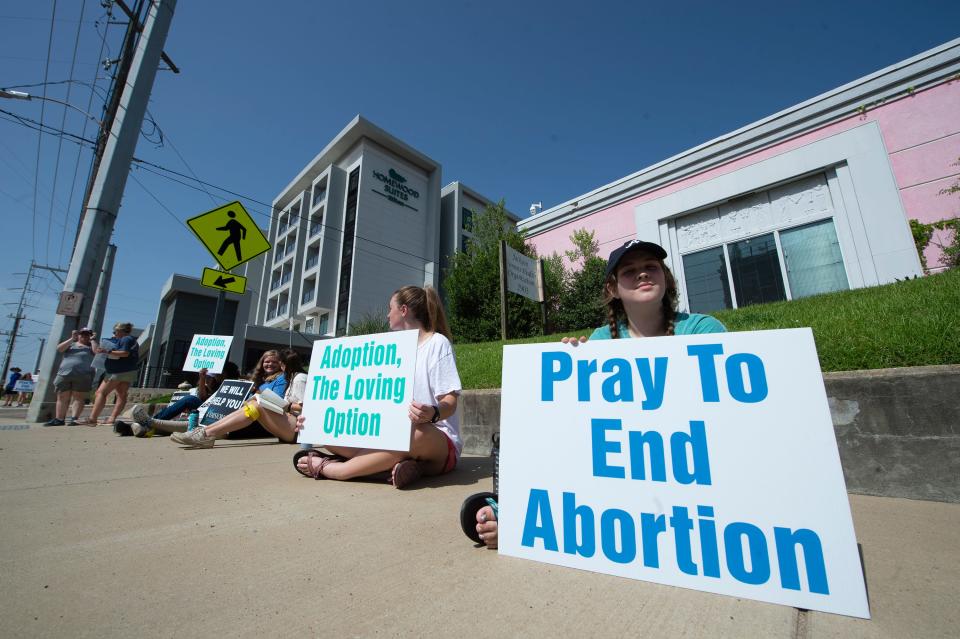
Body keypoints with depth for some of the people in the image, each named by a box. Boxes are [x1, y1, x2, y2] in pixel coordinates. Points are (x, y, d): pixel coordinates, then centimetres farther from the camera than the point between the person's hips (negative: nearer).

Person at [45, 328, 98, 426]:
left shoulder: (91, 346, 12)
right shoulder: (71, 344, 20)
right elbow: (59, 349, 2)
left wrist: (92, 340, 1)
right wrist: (72, 339, -3)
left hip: (83, 376, -4)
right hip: (64, 374, 4)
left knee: (78, 397, -8)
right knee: (62, 398, 4)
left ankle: (74, 418, -12)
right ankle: (59, 419, 8)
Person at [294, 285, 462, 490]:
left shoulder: (437, 343, -4)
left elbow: (450, 401, -12)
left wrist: (433, 413, -37)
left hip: (436, 442, -6)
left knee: (417, 433, -42)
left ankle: (326, 468, -25)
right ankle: (399, 463, -23)